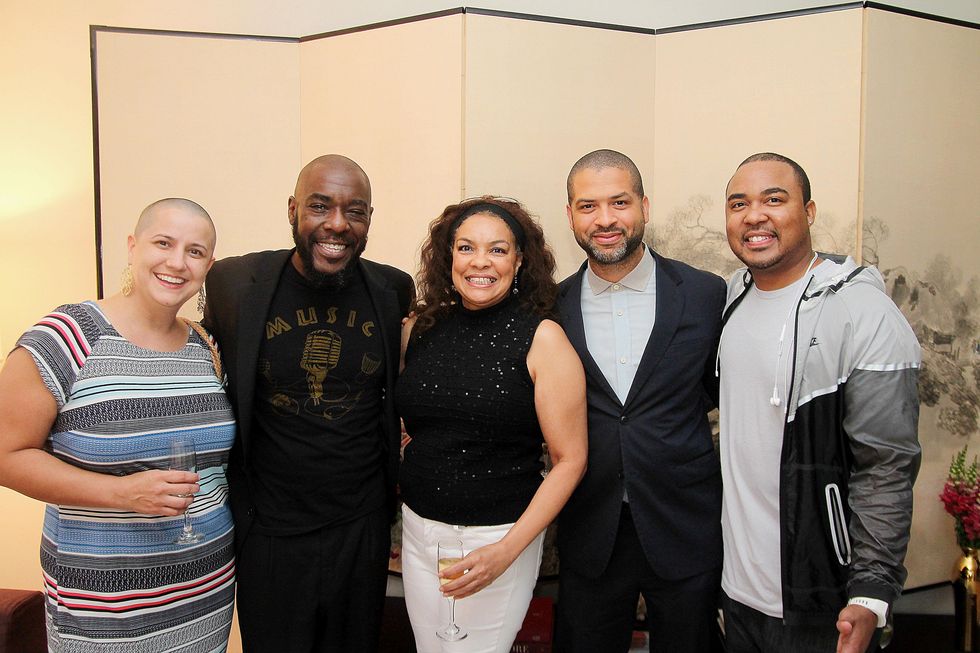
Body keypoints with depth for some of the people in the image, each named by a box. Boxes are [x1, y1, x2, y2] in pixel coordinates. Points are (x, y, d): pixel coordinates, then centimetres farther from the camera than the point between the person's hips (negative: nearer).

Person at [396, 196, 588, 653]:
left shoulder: (541, 338, -12)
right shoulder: (419, 330, 0)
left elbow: (570, 459, -12)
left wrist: (507, 550, -18)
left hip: (500, 537, -4)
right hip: (419, 529, 4)